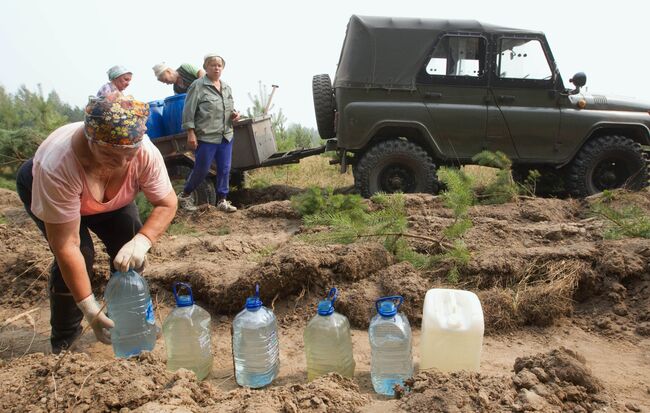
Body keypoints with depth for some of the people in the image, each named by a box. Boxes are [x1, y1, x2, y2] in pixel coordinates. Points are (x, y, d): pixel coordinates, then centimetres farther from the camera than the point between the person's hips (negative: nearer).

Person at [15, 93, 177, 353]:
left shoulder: (146, 154, -37)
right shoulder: (58, 165, -44)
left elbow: (167, 204, -25)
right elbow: (65, 246, -40)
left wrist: (141, 241, -44)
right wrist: (90, 309, -38)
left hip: (110, 198, 3)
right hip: (40, 189, -3)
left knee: (130, 255, -11)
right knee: (78, 256, -20)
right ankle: (63, 341, 4)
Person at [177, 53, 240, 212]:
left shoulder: (226, 87, 14)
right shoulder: (198, 86, -7)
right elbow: (189, 111, -10)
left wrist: (235, 114, 4)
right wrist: (191, 133, -14)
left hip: (226, 136, 6)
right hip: (206, 137, -6)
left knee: (224, 169, 7)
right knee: (201, 170, 2)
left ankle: (222, 200, 18)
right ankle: (184, 195, 23)